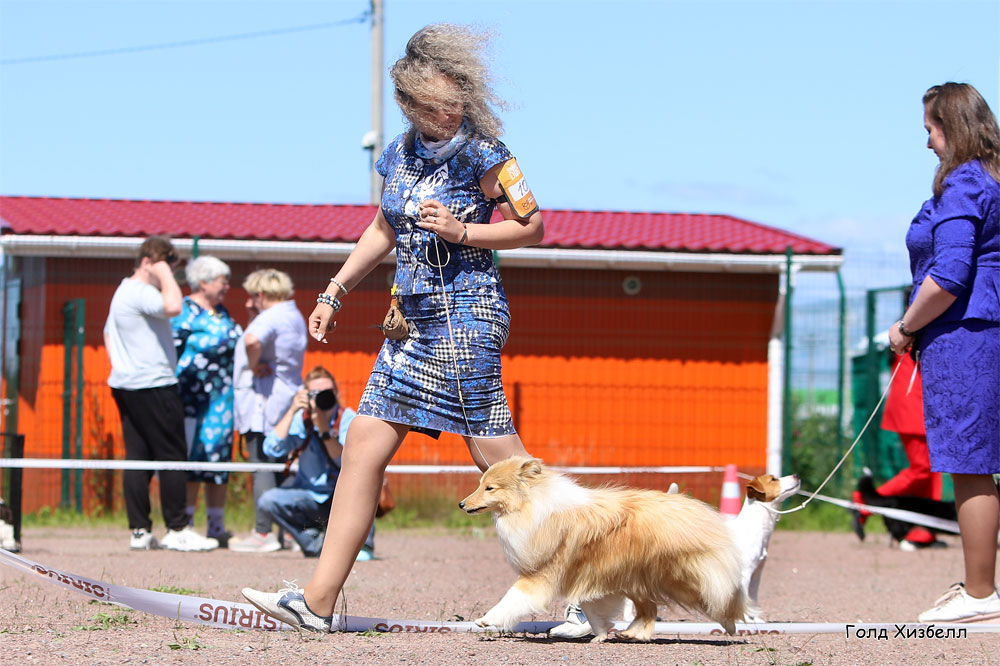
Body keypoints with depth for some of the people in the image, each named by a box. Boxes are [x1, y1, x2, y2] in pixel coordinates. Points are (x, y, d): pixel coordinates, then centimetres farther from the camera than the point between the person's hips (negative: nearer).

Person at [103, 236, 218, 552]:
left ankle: (139, 531, 6)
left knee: (137, 458, 7)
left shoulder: (123, 291, 19)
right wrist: (164, 274, -19)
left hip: (126, 385, 10)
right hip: (153, 386, -10)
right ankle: (177, 531, -1)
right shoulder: (142, 292, -15)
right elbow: (172, 306, -34)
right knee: (172, 457, -3)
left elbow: (108, 335, 28)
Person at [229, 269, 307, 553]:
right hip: (290, 397, 9)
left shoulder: (270, 317, -14)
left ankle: (262, 533, -10)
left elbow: (252, 341, -35)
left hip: (266, 399, -9)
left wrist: (252, 367, -19)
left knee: (262, 466, -8)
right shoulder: (295, 316, 17)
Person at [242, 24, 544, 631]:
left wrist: (462, 231, -16)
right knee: (364, 447, 5)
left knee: (498, 457, -11)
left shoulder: (480, 154, -9)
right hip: (413, 320, 7)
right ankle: (318, 601, 7)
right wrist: (334, 294, 24)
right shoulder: (401, 155, 10)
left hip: (466, 314, -7)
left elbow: (534, 227, -5)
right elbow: (383, 231, 25)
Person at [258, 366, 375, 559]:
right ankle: (317, 543, -4)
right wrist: (292, 411, -26)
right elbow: (272, 449, -21)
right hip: (311, 498, 2)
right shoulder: (301, 419, -5)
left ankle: (363, 543, -16)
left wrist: (324, 431, -38)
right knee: (269, 500, -22)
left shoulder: (348, 419, -11)